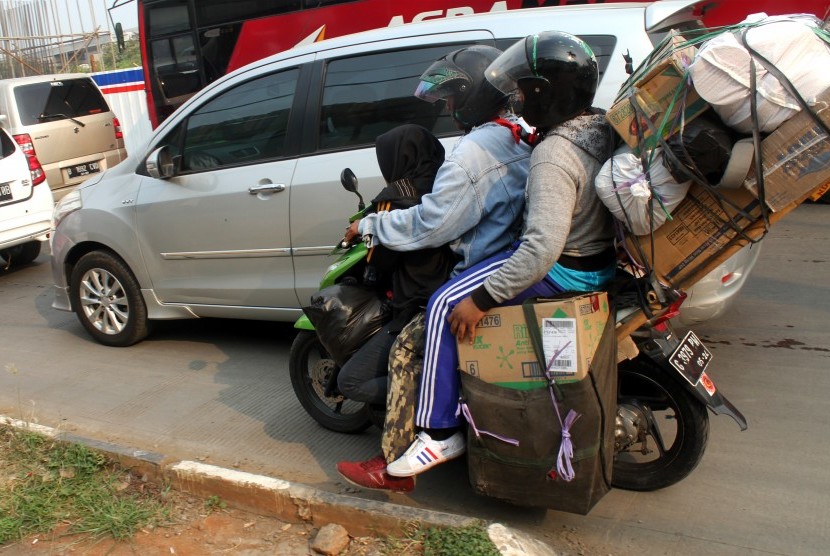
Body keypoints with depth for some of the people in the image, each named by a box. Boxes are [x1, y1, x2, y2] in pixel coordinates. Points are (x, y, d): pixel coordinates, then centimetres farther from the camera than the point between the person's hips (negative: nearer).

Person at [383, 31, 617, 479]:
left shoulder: (553, 156, -27)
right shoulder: (600, 127, 1)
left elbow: (543, 249, -34)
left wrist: (483, 299, -28)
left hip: (564, 270, -10)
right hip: (602, 255, 10)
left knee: (445, 307, -10)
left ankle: (439, 432, -4)